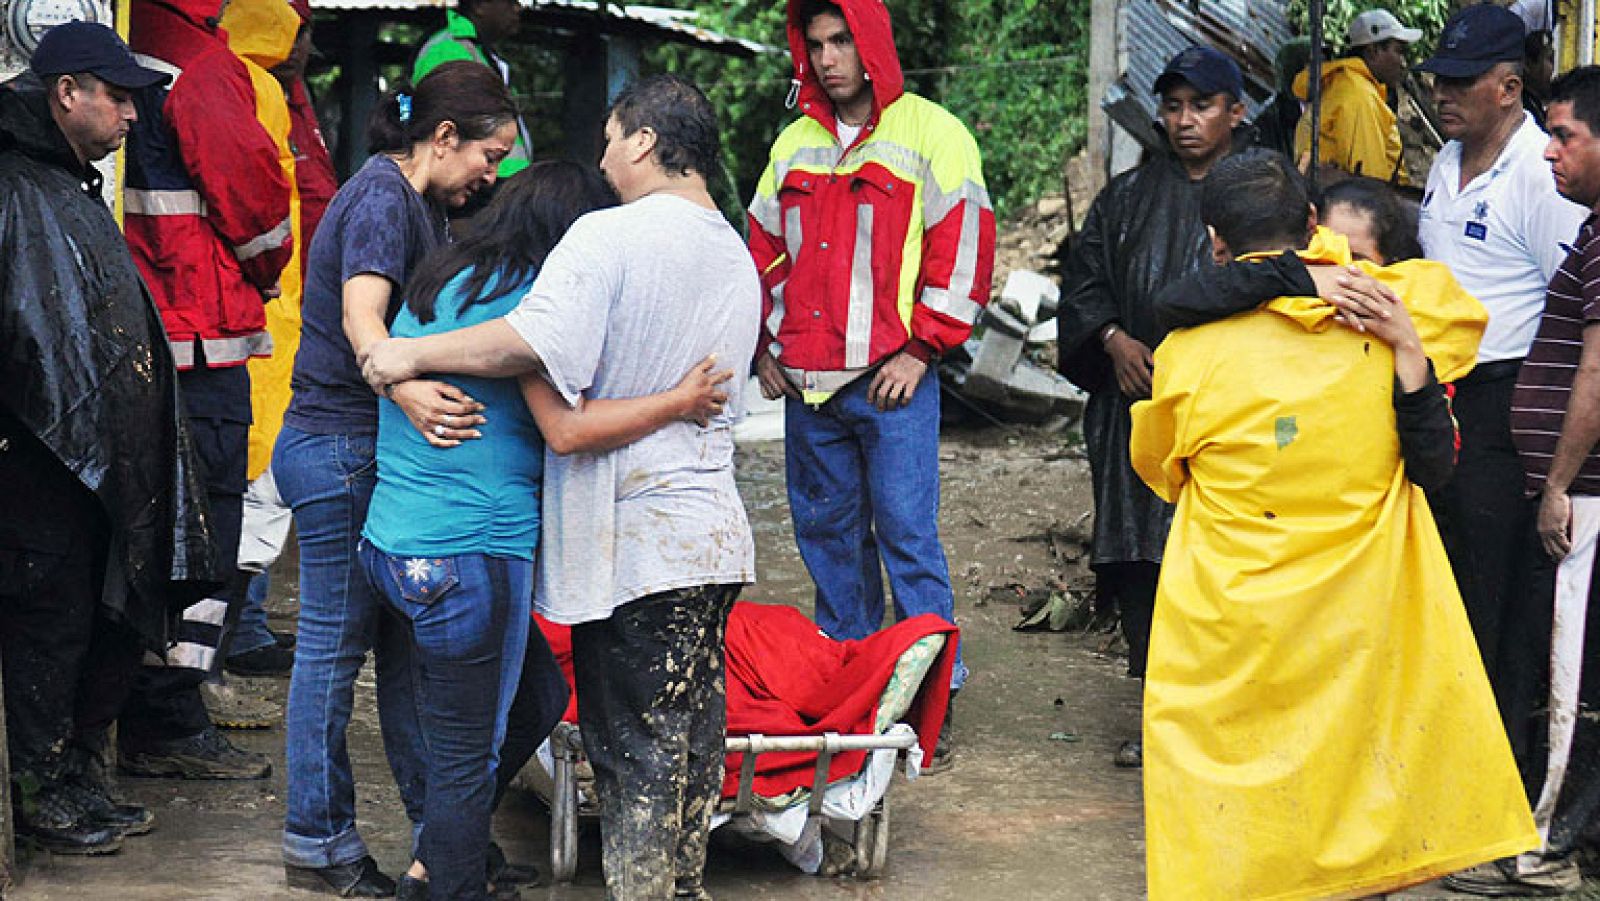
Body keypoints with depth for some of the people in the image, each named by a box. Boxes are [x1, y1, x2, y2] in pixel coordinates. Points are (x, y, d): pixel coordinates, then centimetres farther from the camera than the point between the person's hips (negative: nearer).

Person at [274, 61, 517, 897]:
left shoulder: (415, 200, 14)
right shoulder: (382, 198, -17)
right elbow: (361, 315, -33)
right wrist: (406, 387, -52)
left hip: (379, 452, 10)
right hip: (340, 453, -10)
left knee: (404, 641, 14)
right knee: (335, 644, -2)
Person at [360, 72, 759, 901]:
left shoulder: (609, 236, -14)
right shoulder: (738, 258, 13)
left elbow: (534, 342, -27)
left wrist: (414, 356, -18)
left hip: (634, 544, -8)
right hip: (714, 537, 8)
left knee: (633, 753, -1)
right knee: (690, 744, 15)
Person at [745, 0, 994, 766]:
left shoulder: (930, 134, -2)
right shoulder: (796, 143, 15)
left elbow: (964, 244, -6)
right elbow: (766, 250, 21)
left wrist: (921, 348, -10)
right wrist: (766, 345, 12)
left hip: (892, 382, -6)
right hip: (807, 384, 6)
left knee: (907, 532, -6)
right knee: (825, 531, 10)